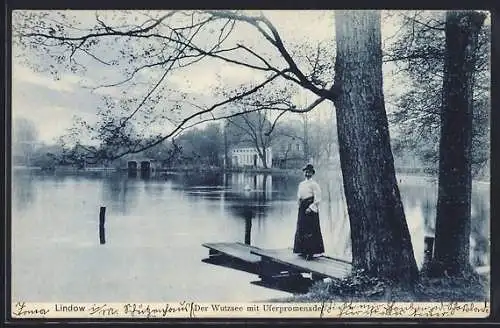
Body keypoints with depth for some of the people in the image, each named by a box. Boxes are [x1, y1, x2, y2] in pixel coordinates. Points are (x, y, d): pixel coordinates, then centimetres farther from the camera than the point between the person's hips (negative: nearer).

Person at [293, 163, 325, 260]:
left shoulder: (314, 184, -7)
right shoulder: (301, 184, 15)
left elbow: (317, 199, -11)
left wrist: (310, 208, -18)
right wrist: (300, 204, 10)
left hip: (311, 209, -7)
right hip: (302, 208, 8)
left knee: (310, 230, -7)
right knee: (301, 229, 8)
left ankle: (311, 252, -4)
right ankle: (304, 250, 16)